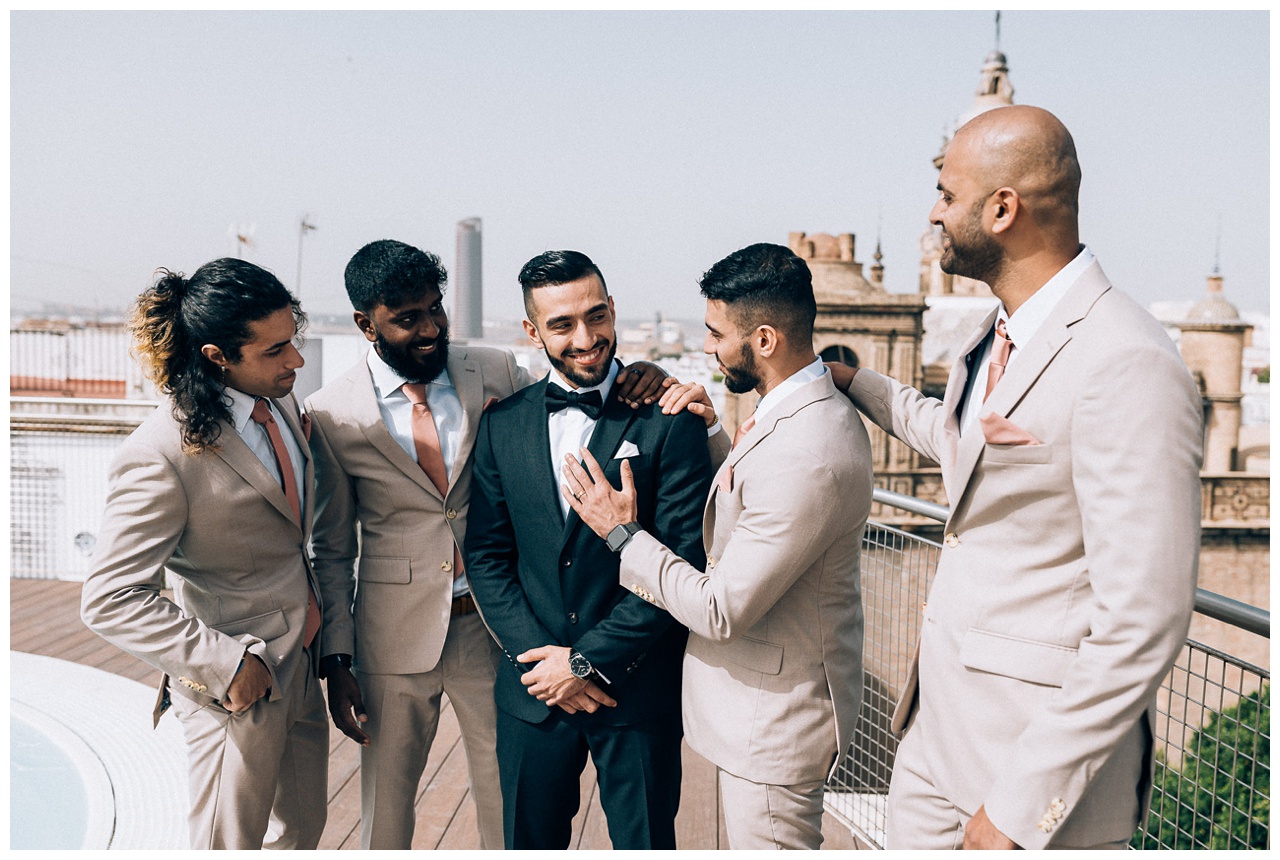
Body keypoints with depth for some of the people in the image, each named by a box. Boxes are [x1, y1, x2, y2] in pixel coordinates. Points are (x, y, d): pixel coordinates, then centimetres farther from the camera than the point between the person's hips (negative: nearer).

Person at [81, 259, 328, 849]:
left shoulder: (280, 402, -1)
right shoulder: (160, 456, -25)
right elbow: (110, 600, -23)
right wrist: (226, 663, -25)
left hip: (302, 664, 7)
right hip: (238, 689, -7)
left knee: (302, 827, 23)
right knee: (232, 844, 13)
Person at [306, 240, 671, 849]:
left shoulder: (495, 373, -4)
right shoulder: (331, 414, -7)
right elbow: (332, 550, 1)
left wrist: (633, 382, -14)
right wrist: (336, 660, -1)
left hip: (492, 624, 1)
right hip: (394, 634, -1)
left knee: (507, 806, 16)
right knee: (385, 804, 18)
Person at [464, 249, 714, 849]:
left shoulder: (669, 421, -9)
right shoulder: (502, 424, 3)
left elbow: (685, 559, -13)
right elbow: (486, 555, 4)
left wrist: (589, 660, -12)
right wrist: (537, 656, -8)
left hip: (638, 690, -3)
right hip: (533, 689, 3)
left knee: (644, 843, 13)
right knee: (529, 842, 18)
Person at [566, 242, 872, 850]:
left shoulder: (806, 457, -31)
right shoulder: (811, 412, 3)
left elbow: (722, 611, -26)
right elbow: (751, 515, 15)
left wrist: (623, 534, -16)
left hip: (773, 719, -10)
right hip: (768, 703, 10)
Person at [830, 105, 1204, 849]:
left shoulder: (1127, 366, -22)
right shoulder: (1000, 335, 7)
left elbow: (1142, 624, -24)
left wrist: (1020, 803, -20)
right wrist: (857, 382, 32)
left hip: (1043, 736, -8)